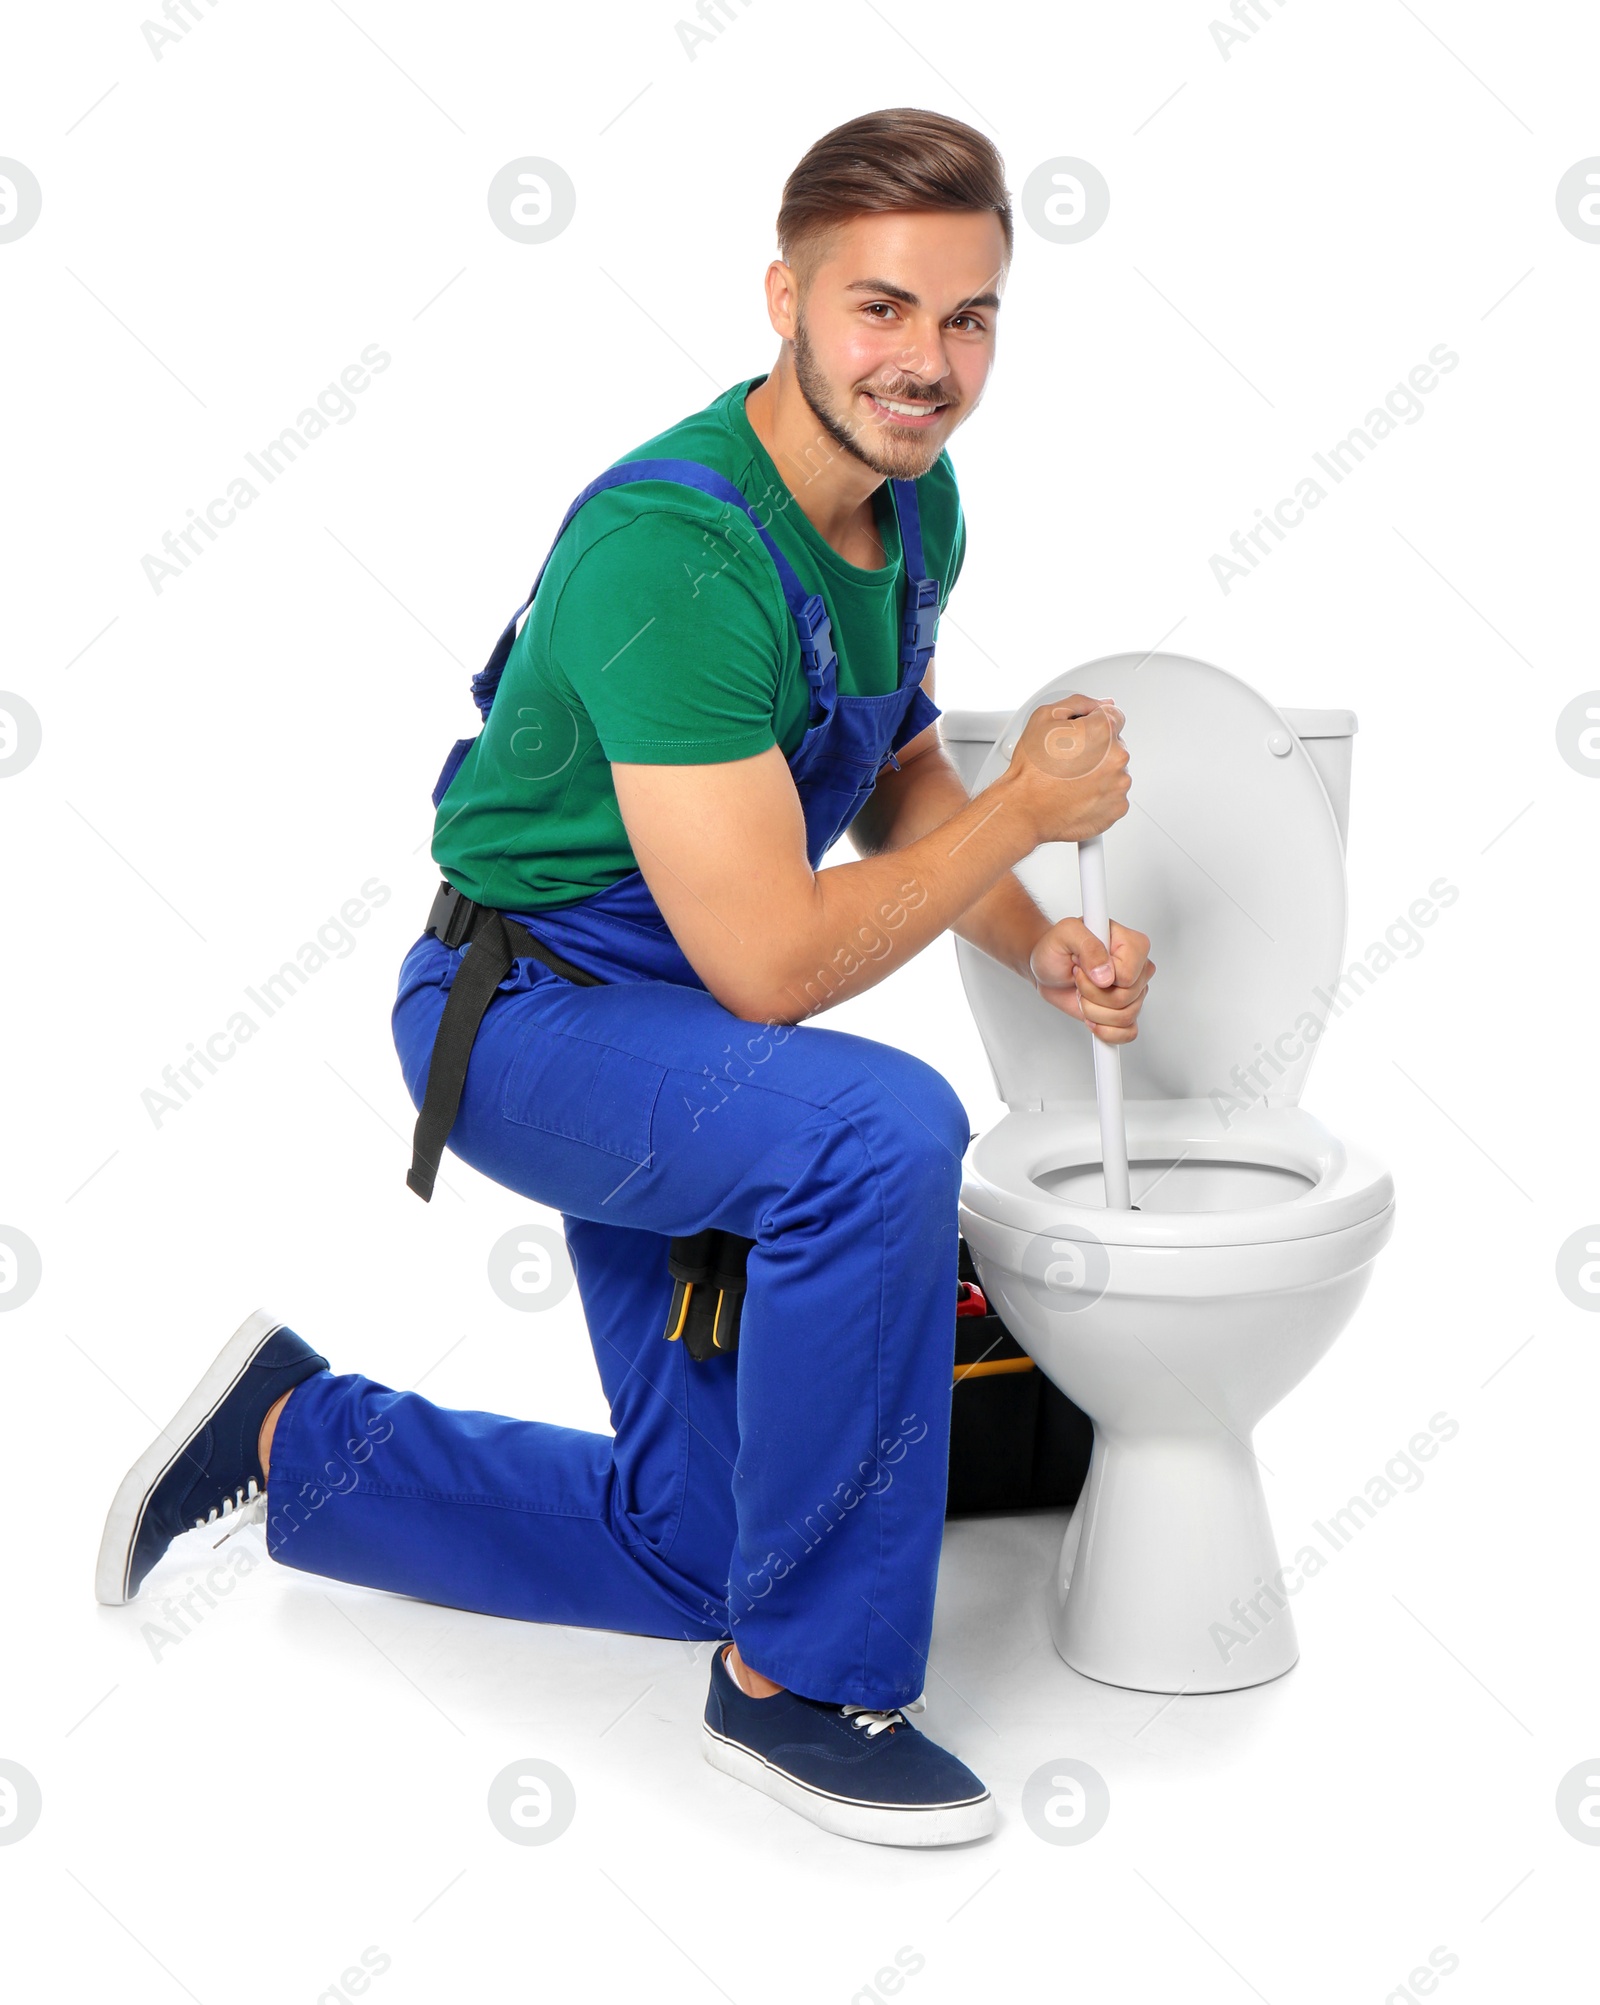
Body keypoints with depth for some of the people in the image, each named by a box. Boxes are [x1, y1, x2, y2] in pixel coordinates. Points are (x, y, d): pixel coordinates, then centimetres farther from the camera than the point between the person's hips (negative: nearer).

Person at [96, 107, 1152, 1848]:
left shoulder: (915, 500, -1)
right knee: (881, 1128, -38)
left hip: (677, 1039, 8)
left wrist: (1041, 951, -2)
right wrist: (1028, 810, -19)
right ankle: (803, 1679, -17)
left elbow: (898, 773, 15)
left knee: (699, 1546, 11)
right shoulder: (673, 550, -29)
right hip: (526, 1006, -8)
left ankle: (293, 1440, 29)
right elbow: (771, 963, -31)